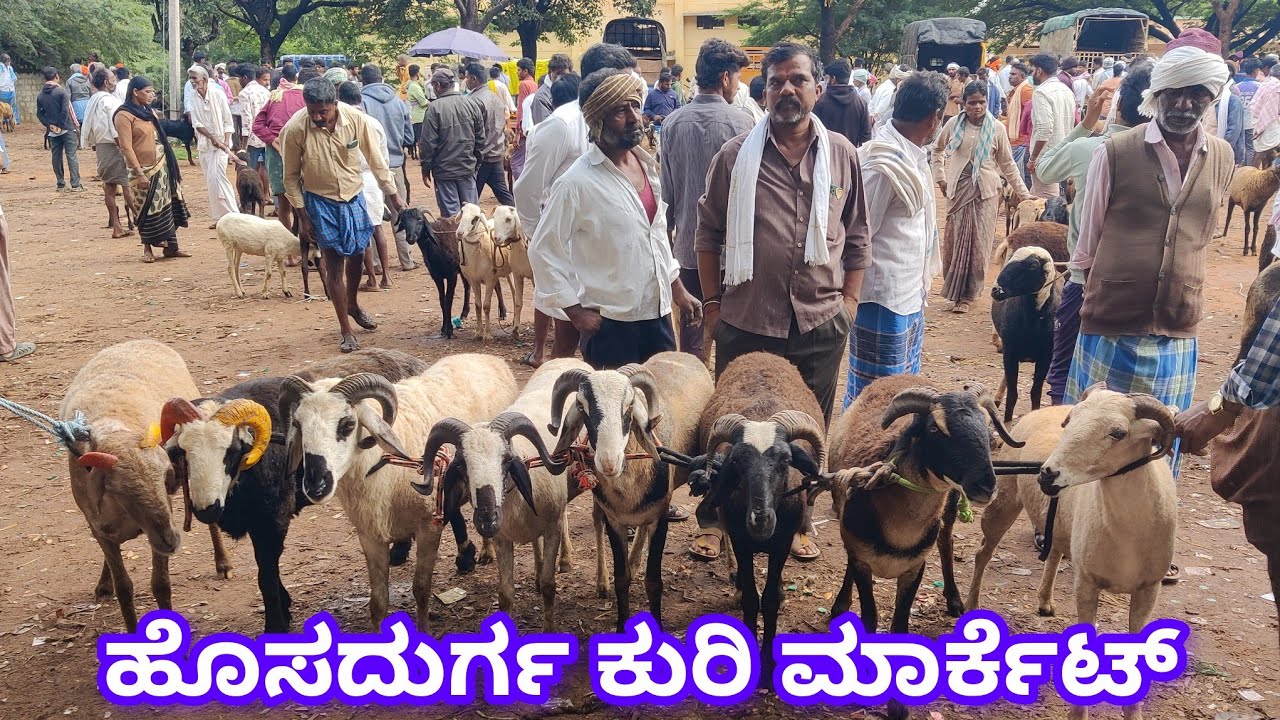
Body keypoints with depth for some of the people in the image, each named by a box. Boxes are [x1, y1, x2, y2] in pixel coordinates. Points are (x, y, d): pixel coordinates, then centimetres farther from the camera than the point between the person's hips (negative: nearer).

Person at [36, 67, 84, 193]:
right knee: (71, 156, -4)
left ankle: (61, 184, 13)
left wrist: (49, 125, 0)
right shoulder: (61, 92, -10)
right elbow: (66, 110, -16)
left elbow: (39, 114, 5)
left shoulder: (40, 95, 7)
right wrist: (62, 125, -9)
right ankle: (76, 185, -8)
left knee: (56, 157, 10)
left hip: (52, 131, 5)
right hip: (67, 129, -5)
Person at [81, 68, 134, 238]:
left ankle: (117, 227, 12)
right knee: (127, 185, -7)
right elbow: (116, 129, -20)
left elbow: (88, 128, 14)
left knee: (109, 186, 9)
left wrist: (93, 146, 20)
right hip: (113, 146, -8)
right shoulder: (111, 101, -14)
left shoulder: (93, 102, 12)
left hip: (100, 146, 8)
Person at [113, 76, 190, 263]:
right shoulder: (124, 115, -10)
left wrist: (172, 164, 16)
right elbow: (126, 147, -15)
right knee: (148, 210, 1)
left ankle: (171, 246, 11)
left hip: (162, 166, 7)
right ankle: (147, 249, 14)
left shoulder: (150, 112, 13)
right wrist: (139, 174, -20)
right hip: (144, 170, -7)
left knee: (168, 206, 6)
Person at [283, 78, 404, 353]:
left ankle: (353, 304, 45)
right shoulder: (295, 129, -21)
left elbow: (376, 161, -4)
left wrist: (394, 197, 2)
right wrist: (302, 216, -7)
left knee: (357, 254, 16)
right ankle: (346, 332, 8)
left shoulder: (357, 119, -18)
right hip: (321, 200, -2)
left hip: (354, 196, 3)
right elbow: (291, 176, -8)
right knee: (334, 263, -2)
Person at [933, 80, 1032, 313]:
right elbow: (938, 149, 18)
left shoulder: (996, 128, 0)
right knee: (955, 240, 3)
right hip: (959, 189, 1)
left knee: (978, 243, 0)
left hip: (985, 191, -1)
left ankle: (967, 295, 9)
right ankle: (953, 292, 16)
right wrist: (940, 177, 10)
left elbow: (1007, 163, 6)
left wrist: (1023, 193, 4)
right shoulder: (954, 124, 1)